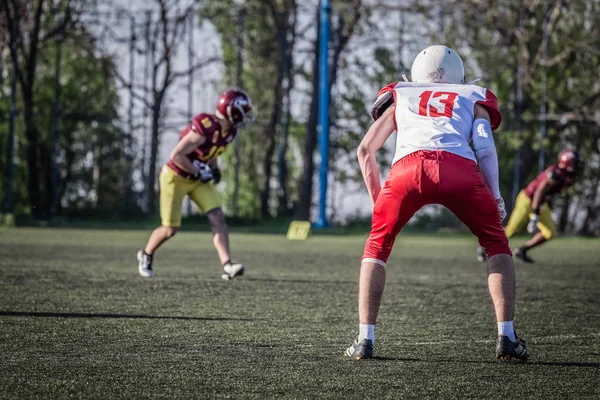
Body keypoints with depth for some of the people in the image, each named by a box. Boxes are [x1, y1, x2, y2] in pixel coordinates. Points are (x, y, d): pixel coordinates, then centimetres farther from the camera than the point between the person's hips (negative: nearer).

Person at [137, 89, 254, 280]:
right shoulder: (205, 128, -31)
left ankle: (227, 266, -17)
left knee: (218, 217, -11)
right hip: (176, 177, -7)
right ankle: (146, 255, 29)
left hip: (198, 179, 7)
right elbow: (177, 155, -29)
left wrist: (214, 169, 1)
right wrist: (198, 173, -21)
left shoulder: (229, 131, -3)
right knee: (170, 230, 0)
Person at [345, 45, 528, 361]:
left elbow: (365, 150, 28)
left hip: (408, 166, 0)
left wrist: (377, 199, 37)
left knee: (377, 247, 21)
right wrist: (495, 197, 20)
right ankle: (506, 337, 10)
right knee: (497, 245, 20)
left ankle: (365, 339, 10)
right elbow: (485, 149, 14)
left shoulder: (400, 96, 35)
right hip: (459, 168, 0)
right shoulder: (473, 99, 33)